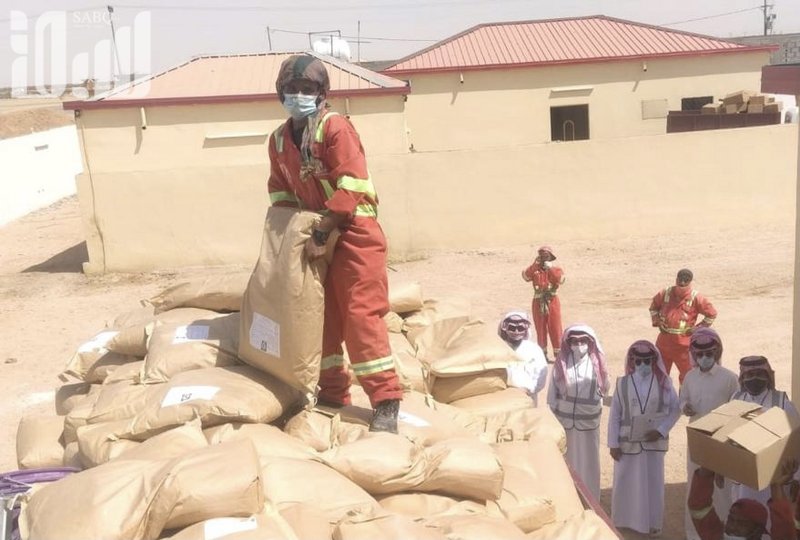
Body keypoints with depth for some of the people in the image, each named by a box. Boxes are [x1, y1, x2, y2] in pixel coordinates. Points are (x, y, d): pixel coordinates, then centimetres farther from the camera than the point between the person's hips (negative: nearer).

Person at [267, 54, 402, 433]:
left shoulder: (336, 128, -13)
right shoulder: (278, 140, 9)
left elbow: (350, 188, -21)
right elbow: (280, 191, 18)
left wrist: (321, 233, -22)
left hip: (354, 231, -7)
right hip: (316, 235, 7)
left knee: (360, 314, -12)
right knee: (321, 316, 10)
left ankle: (386, 401, -8)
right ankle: (332, 393, 22)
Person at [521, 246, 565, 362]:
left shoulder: (556, 269, 3)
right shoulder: (534, 270, 4)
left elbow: (560, 279, -18)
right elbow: (525, 276, -17)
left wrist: (550, 268, -18)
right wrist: (535, 264, -18)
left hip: (553, 302, -1)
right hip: (538, 303, 1)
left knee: (555, 329, -1)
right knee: (541, 330, 7)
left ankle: (558, 354, 6)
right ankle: (543, 354, 17)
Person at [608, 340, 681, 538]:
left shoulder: (664, 383, -7)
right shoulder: (623, 383, -7)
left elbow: (676, 409, 1)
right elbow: (614, 415, -3)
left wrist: (661, 430, -12)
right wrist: (613, 443, -5)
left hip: (654, 442, 0)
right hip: (627, 443, 0)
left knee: (653, 483, 10)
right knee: (624, 483, 12)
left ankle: (652, 523, 26)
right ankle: (622, 520, 30)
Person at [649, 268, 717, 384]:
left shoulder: (696, 298, -9)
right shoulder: (665, 293, 0)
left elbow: (711, 314, 0)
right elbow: (653, 307, 18)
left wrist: (698, 328, -4)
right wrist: (657, 321, 4)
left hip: (684, 344, -3)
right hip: (664, 341, 3)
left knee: (687, 376, 5)